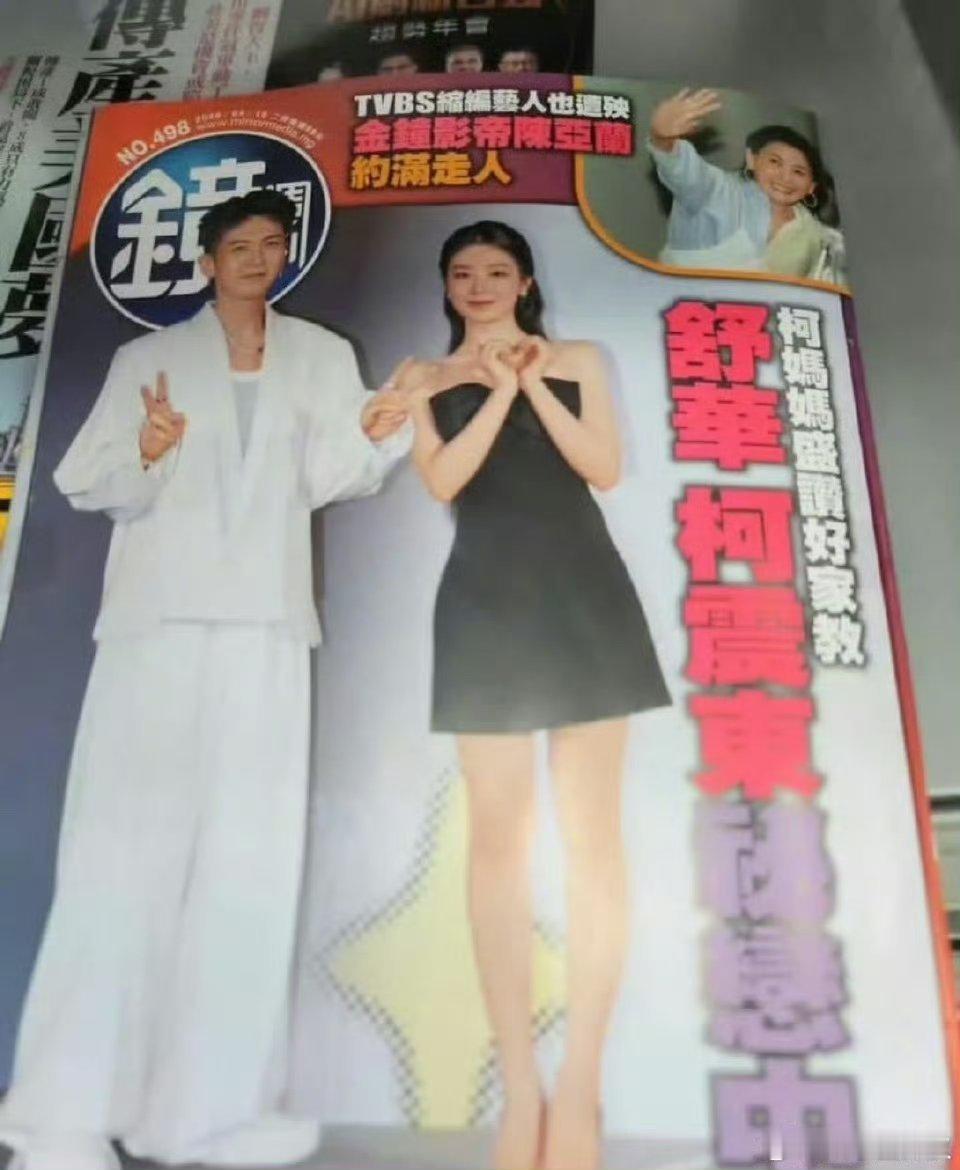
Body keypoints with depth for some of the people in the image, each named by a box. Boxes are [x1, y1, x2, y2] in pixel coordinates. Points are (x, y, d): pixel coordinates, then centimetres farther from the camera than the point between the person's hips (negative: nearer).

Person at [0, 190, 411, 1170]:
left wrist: (373, 434, -16)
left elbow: (325, 477, 5)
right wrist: (145, 455, -16)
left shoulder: (322, 357, 18)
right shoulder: (147, 357, 15)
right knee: (126, 847, -6)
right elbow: (87, 482, 5)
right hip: (155, 617, -1)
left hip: (264, 624, 2)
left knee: (251, 858, 0)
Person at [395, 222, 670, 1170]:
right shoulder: (427, 377, 16)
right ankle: (519, 1083, 4)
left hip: (584, 597, 1)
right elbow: (442, 481, 0)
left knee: (591, 831, -4)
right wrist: (500, 390, -2)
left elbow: (605, 468, 3)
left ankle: (580, 1083, 4)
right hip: (487, 606, 0)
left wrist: (533, 386, -1)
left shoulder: (577, 360, 16)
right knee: (496, 834, -4)